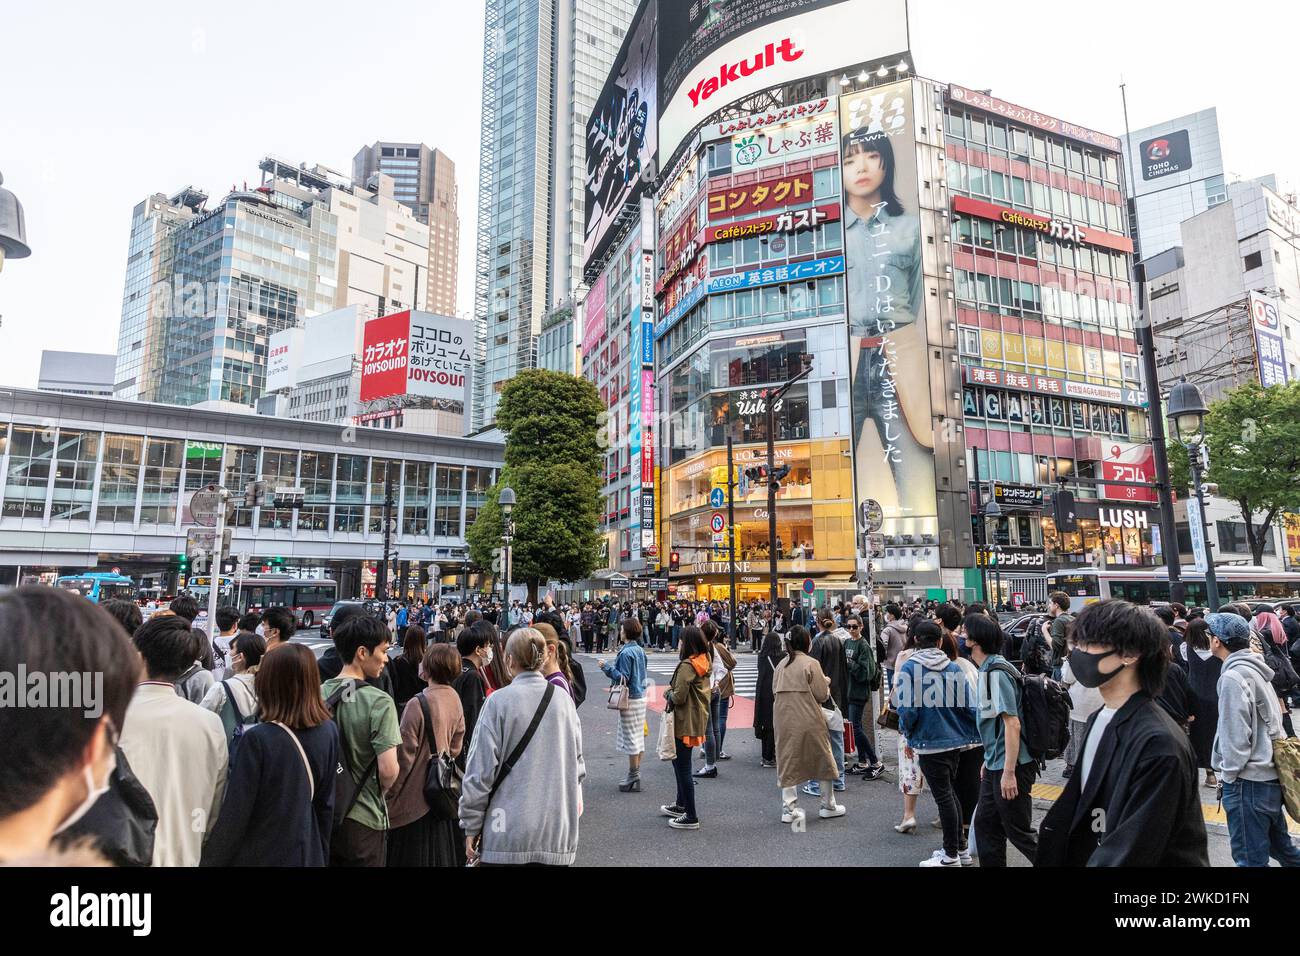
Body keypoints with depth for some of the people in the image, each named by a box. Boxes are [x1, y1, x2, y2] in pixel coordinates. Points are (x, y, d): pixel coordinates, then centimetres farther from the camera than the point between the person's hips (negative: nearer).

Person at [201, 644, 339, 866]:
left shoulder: (258, 739, -21)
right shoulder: (329, 732, -8)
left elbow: (235, 813, -16)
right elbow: (325, 802, 3)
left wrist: (211, 860, -2)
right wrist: (321, 853, 15)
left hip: (260, 856, -4)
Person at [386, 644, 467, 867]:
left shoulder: (417, 704, -20)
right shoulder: (454, 699, -1)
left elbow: (404, 755, -16)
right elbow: (456, 747, 6)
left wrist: (390, 794, -6)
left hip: (417, 796, -6)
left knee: (412, 856, 7)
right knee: (443, 853, 19)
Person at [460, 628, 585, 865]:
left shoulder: (499, 701, -10)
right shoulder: (564, 700, 1)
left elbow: (481, 770, -8)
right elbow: (577, 763, 9)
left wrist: (471, 827, 1)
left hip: (508, 835, -3)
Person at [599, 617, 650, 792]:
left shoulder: (626, 653, -18)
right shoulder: (640, 650, 9)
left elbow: (623, 677, -20)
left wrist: (606, 666, -14)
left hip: (630, 699, -9)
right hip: (641, 696, 9)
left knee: (631, 737, -2)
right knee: (638, 735, 13)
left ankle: (633, 777, 5)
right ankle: (636, 774, 22)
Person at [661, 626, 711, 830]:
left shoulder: (687, 665, -22)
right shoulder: (704, 663, 6)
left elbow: (679, 697, -23)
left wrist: (668, 694, -2)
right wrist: (673, 692, 9)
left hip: (685, 722, -10)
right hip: (698, 719, 10)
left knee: (683, 767, 1)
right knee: (679, 762, 24)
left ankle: (691, 817, 9)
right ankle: (681, 805, 38)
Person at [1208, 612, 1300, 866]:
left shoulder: (1233, 677, -20)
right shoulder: (1256, 669, 8)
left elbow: (1236, 734, -20)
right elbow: (1270, 721, 15)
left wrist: (1229, 774, -9)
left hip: (1248, 781, -9)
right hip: (1270, 774, 9)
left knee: (1251, 858, 2)